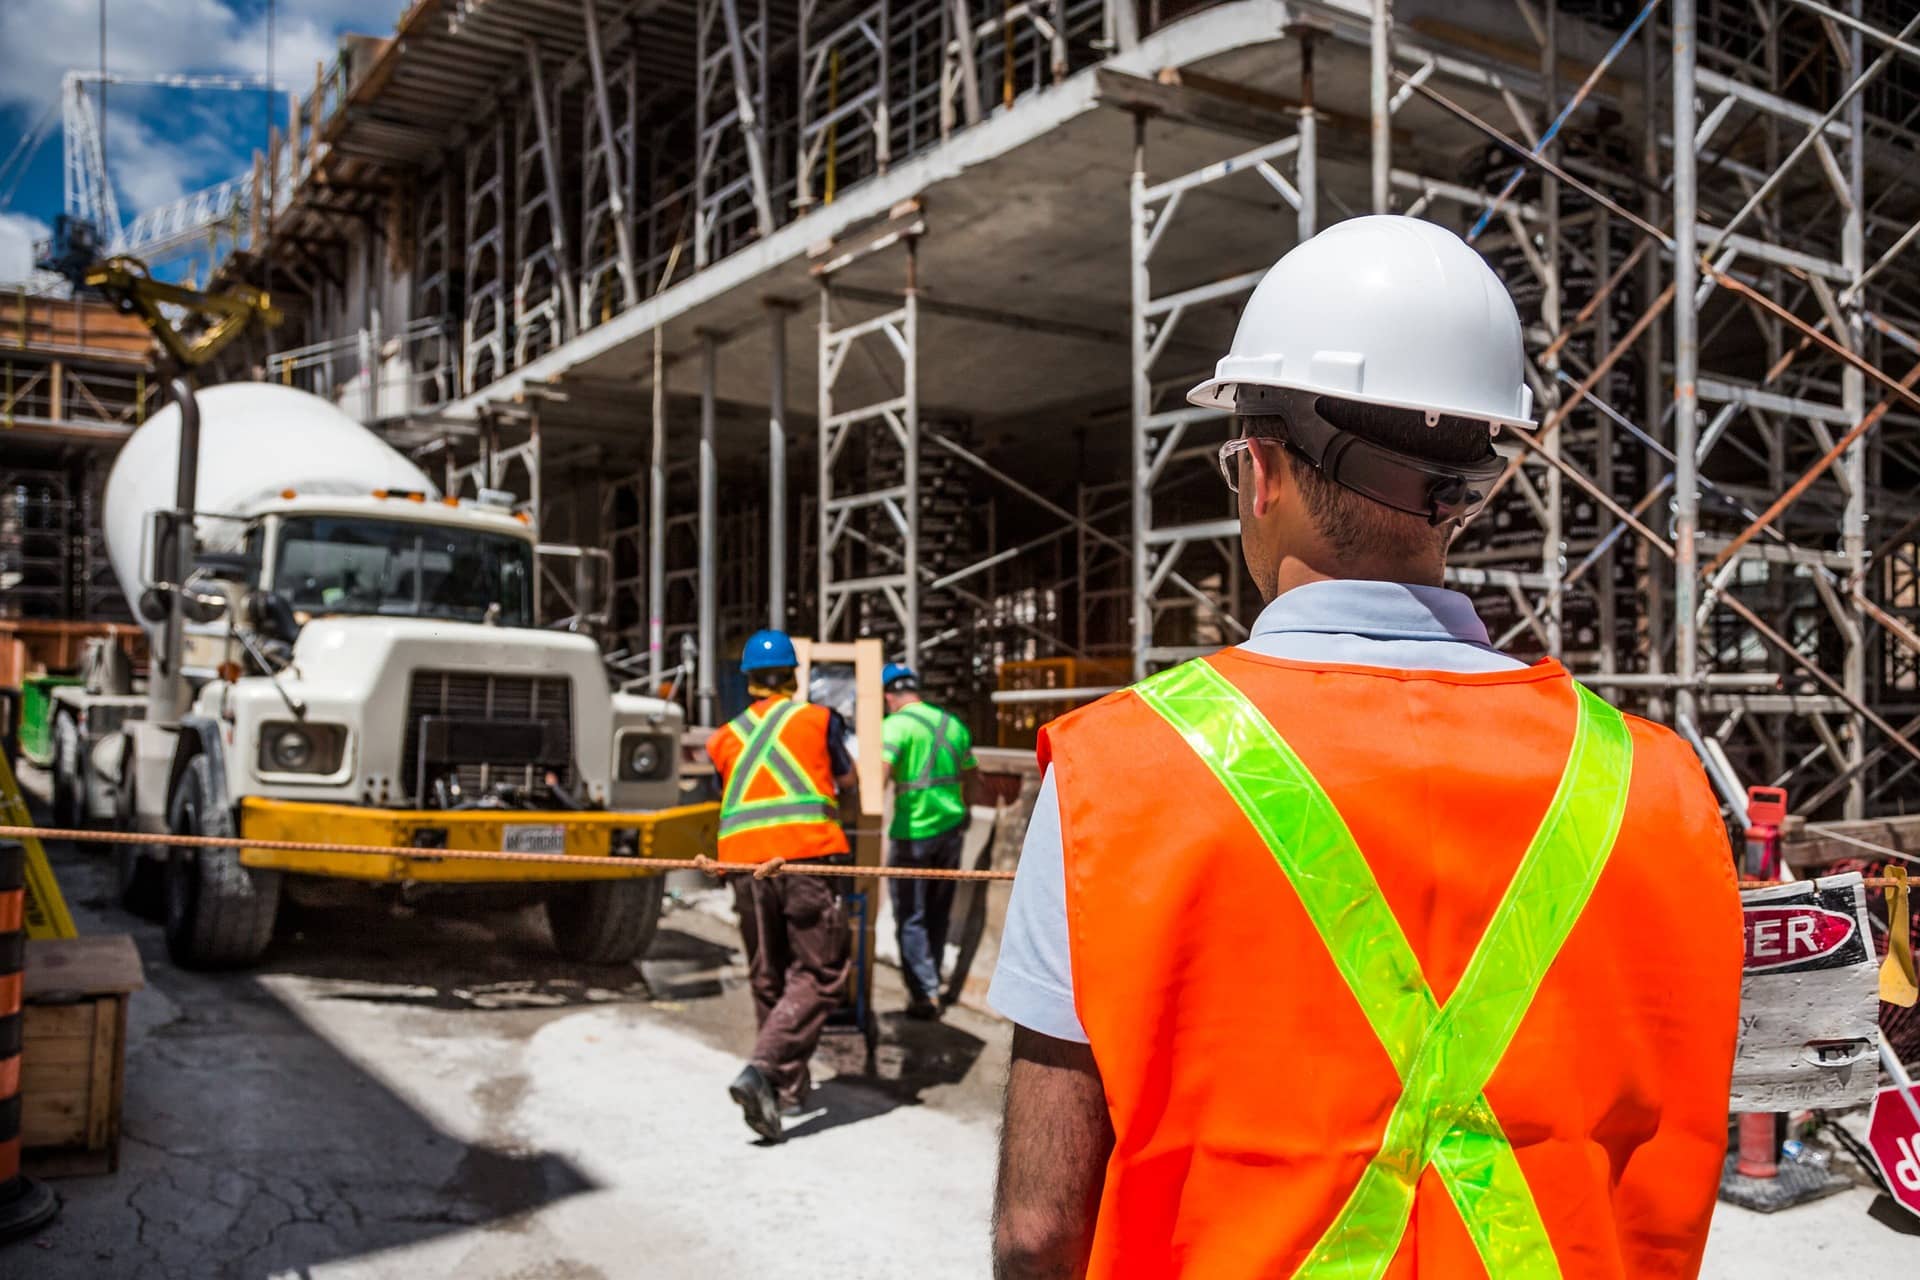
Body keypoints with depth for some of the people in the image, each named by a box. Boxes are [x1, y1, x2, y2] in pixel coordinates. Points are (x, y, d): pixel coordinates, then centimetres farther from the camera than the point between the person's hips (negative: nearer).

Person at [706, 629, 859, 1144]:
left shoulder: (724, 738, 19)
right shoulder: (819, 719, 13)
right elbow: (848, 793, 23)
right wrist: (839, 814, 46)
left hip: (744, 862, 4)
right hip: (807, 854, -4)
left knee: (768, 978, 15)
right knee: (821, 974, 0)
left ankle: (790, 1088, 22)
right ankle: (761, 1070, -17)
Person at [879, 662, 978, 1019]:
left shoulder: (896, 724, -9)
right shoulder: (953, 723, 11)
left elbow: (880, 774, -24)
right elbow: (967, 778, 16)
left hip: (913, 832, -6)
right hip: (951, 829, 6)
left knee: (911, 916, 3)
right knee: (938, 912, 18)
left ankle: (924, 994, 0)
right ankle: (931, 980, 30)